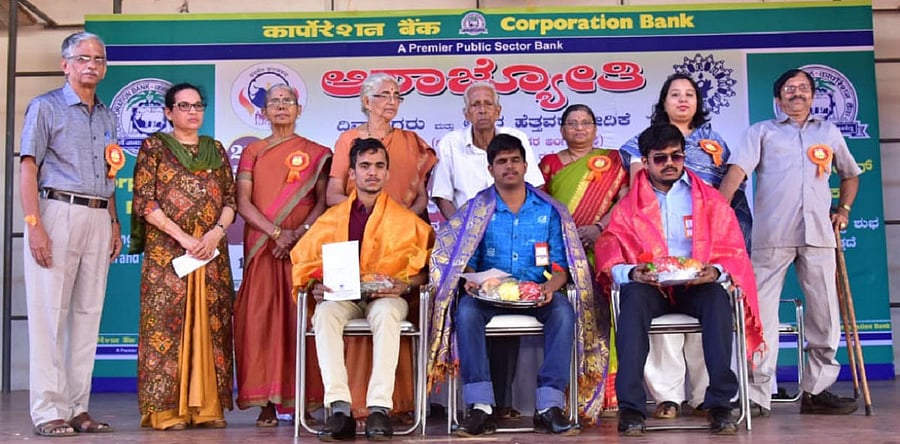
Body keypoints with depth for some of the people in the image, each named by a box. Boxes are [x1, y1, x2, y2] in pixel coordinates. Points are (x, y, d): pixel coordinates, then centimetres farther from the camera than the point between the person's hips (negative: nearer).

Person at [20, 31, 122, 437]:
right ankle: (48, 411, 0)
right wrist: (35, 226, -14)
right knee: (50, 313, -4)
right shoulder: (46, 107, 2)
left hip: (99, 219, 6)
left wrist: (114, 223, 13)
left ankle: (78, 407, 11)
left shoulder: (107, 117, 20)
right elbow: (28, 169, -5)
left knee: (88, 313, 5)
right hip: (58, 213, -6)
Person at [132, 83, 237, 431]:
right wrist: (183, 237, -12)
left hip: (212, 251, 4)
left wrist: (216, 232, -8)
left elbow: (231, 200, 11)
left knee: (210, 323, 1)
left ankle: (207, 405, 6)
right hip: (166, 250, -3)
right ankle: (165, 408, -1)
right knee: (168, 322, -5)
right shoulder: (155, 146, 5)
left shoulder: (215, 149, 15)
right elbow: (144, 202, -4)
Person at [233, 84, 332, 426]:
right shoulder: (252, 152, 12)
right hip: (262, 248, 1)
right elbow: (243, 203, 2)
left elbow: (324, 201, 1)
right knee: (260, 319, -4)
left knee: (300, 319, -3)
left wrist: (297, 235, -14)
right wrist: (277, 232, -12)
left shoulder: (315, 153, 10)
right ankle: (266, 404, -1)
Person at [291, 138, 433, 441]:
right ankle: (339, 408, -38)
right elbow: (304, 260, 13)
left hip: (387, 298, -1)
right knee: (325, 312, -34)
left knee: (386, 313, -38)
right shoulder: (332, 218, 14)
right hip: (342, 296, 2)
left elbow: (426, 267, 7)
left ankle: (379, 408, -40)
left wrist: (404, 285, -13)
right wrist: (316, 285, -7)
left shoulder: (406, 220, 10)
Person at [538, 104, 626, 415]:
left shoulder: (611, 160, 16)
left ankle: (608, 391, -8)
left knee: (601, 311, -11)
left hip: (601, 250, 0)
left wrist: (599, 227, -11)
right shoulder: (549, 163, 18)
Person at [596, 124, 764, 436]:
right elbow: (609, 256, 3)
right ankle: (630, 406, -35)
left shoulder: (710, 200, 13)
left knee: (717, 297, -34)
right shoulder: (628, 205, 11)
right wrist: (632, 273, -20)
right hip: (647, 287, 0)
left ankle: (720, 403, -30)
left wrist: (717, 271, -16)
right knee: (633, 297, -35)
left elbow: (733, 251, 8)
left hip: (697, 286, 1)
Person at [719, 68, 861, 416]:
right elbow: (737, 170, -2)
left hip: (818, 233, 3)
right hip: (772, 234, -3)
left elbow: (850, 174, 36)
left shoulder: (829, 132, 22)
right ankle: (756, 393, -1)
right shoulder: (761, 131, 13)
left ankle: (817, 390, 15)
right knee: (762, 312, -6)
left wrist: (844, 209, 20)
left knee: (825, 315, 3)